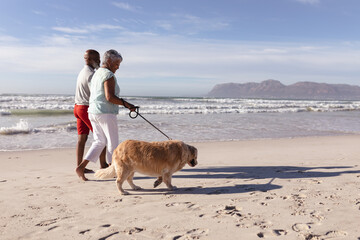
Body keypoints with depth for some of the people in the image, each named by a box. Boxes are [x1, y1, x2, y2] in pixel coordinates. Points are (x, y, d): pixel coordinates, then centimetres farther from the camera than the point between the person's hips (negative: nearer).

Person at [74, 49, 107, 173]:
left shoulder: (82, 72, 16)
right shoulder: (91, 74, -15)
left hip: (78, 107, 9)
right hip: (87, 108, -9)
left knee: (81, 138, 8)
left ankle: (79, 166, 11)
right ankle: (103, 164, 9)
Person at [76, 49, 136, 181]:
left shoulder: (96, 74, 18)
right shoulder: (109, 75, -12)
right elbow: (110, 97, -23)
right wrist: (126, 104, -17)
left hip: (93, 112, 9)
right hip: (106, 113, -9)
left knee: (99, 142, 13)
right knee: (113, 143, 5)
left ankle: (81, 167, 4)